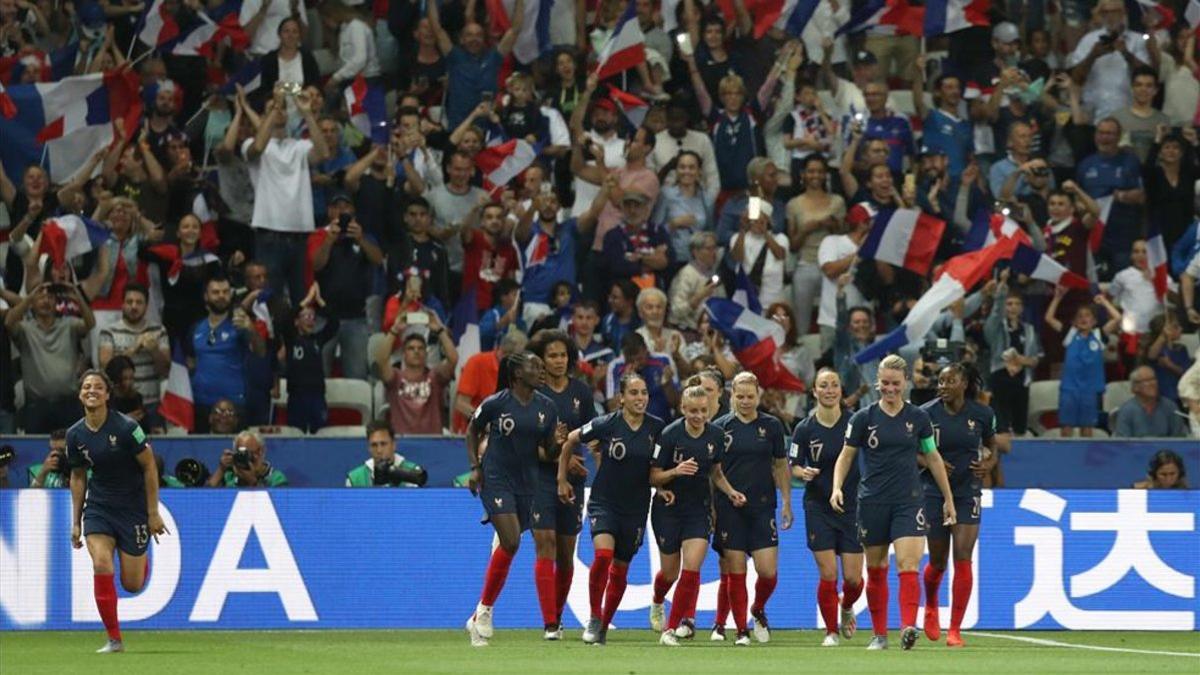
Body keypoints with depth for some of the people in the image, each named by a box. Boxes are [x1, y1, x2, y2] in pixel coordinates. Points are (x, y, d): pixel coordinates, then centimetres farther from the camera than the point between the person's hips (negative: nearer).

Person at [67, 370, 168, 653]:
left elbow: (150, 467, -10)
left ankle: (142, 556, 40)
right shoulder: (75, 435, -3)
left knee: (132, 584, 0)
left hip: (132, 506, -3)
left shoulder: (126, 427, -17)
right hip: (98, 507, 3)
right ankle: (114, 639, -8)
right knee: (101, 566, -19)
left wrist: (153, 513, -10)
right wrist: (76, 522, 10)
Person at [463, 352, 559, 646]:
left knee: (508, 546, 7)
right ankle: (484, 612, -9)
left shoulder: (546, 407, 4)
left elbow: (549, 452, 10)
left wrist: (557, 446, -13)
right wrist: (475, 466, -1)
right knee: (511, 542, -21)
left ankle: (479, 618, 19)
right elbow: (472, 430, 8)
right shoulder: (495, 404, -8)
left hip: (527, 484, 5)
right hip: (496, 479, -5)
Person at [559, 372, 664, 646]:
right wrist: (562, 479, 6)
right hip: (604, 501, -3)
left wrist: (660, 488, 0)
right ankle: (594, 618, -8)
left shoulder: (656, 427, -4)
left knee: (620, 570, 9)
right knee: (603, 555, -24)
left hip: (636, 508, 3)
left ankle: (604, 627, 26)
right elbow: (570, 441, 3)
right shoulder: (606, 424, -13)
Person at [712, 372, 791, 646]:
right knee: (735, 572, -2)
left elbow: (781, 466, 12)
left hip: (763, 507, 1)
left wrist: (786, 503, 6)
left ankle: (758, 611, 23)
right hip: (729, 509, -1)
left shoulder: (772, 426, 6)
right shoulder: (720, 427, 2)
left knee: (768, 571, -6)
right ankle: (741, 631, 7)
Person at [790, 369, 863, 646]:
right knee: (828, 575, -7)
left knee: (853, 577, -1)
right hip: (819, 507, 0)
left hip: (852, 506, 1)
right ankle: (831, 631, 9)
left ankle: (847, 608, 33)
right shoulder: (805, 429, -2)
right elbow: (793, 466, 4)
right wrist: (804, 473, -18)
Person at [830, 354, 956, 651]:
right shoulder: (864, 418, 0)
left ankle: (908, 627, -28)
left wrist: (948, 499, 16)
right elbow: (846, 456, 6)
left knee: (908, 565, -17)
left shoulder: (918, 417, 4)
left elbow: (933, 457, 13)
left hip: (908, 500, -1)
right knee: (876, 569, 8)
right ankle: (879, 634, 17)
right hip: (872, 501, 1)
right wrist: (837, 487, -11)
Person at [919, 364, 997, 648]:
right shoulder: (927, 413, -7)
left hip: (968, 493, 0)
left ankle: (955, 629, -6)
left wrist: (989, 464, -8)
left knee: (963, 558, -11)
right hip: (934, 492, 0)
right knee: (938, 561, 8)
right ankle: (931, 606, 42)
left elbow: (991, 444, 14)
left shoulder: (981, 414, -3)